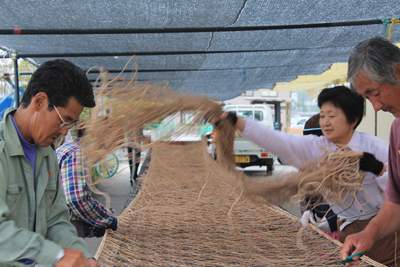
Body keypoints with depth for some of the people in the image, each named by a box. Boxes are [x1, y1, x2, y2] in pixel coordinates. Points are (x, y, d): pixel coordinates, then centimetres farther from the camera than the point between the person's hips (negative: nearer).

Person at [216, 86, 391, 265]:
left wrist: (379, 168, -28)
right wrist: (235, 122, -27)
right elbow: (276, 141, -17)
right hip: (347, 230, 2)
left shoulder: (374, 146, -10)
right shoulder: (313, 147, -5)